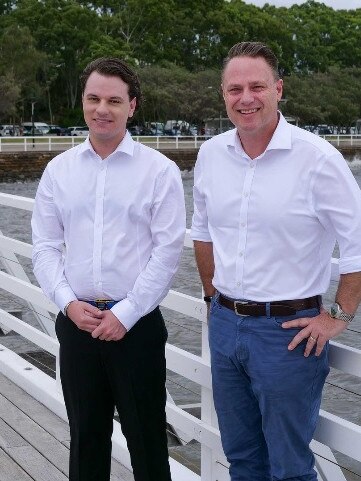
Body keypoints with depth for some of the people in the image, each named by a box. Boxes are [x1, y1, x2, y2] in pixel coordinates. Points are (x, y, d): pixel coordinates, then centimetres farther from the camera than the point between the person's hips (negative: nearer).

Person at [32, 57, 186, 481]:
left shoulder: (159, 170, -4)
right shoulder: (58, 170, 6)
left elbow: (167, 250, -8)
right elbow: (45, 247, 6)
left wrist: (125, 314, -12)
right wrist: (69, 303, -8)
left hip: (137, 325, -3)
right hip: (76, 323, 3)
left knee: (146, 438, 7)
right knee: (85, 436, 15)